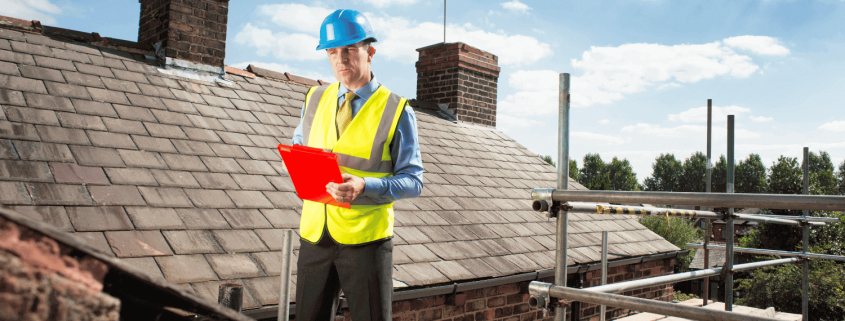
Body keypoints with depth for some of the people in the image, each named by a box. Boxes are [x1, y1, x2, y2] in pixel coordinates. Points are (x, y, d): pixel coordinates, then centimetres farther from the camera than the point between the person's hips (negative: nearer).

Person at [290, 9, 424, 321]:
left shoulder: (396, 111, -5)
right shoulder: (315, 100, 9)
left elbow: (413, 181, -7)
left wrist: (364, 186, -24)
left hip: (365, 240, -4)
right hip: (315, 236, 4)